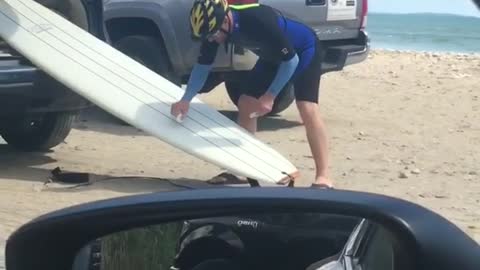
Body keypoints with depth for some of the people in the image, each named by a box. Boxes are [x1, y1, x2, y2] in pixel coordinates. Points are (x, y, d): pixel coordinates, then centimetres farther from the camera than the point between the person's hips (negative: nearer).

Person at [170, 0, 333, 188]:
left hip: (304, 49, -8)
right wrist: (186, 100, -17)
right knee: (245, 105, 2)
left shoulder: (259, 20, -40)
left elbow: (291, 60, -30)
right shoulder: (215, 25, -18)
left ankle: (323, 177, -20)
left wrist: (270, 96, -29)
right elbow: (203, 65, -6)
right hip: (273, 55, 8)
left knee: (307, 110, -22)